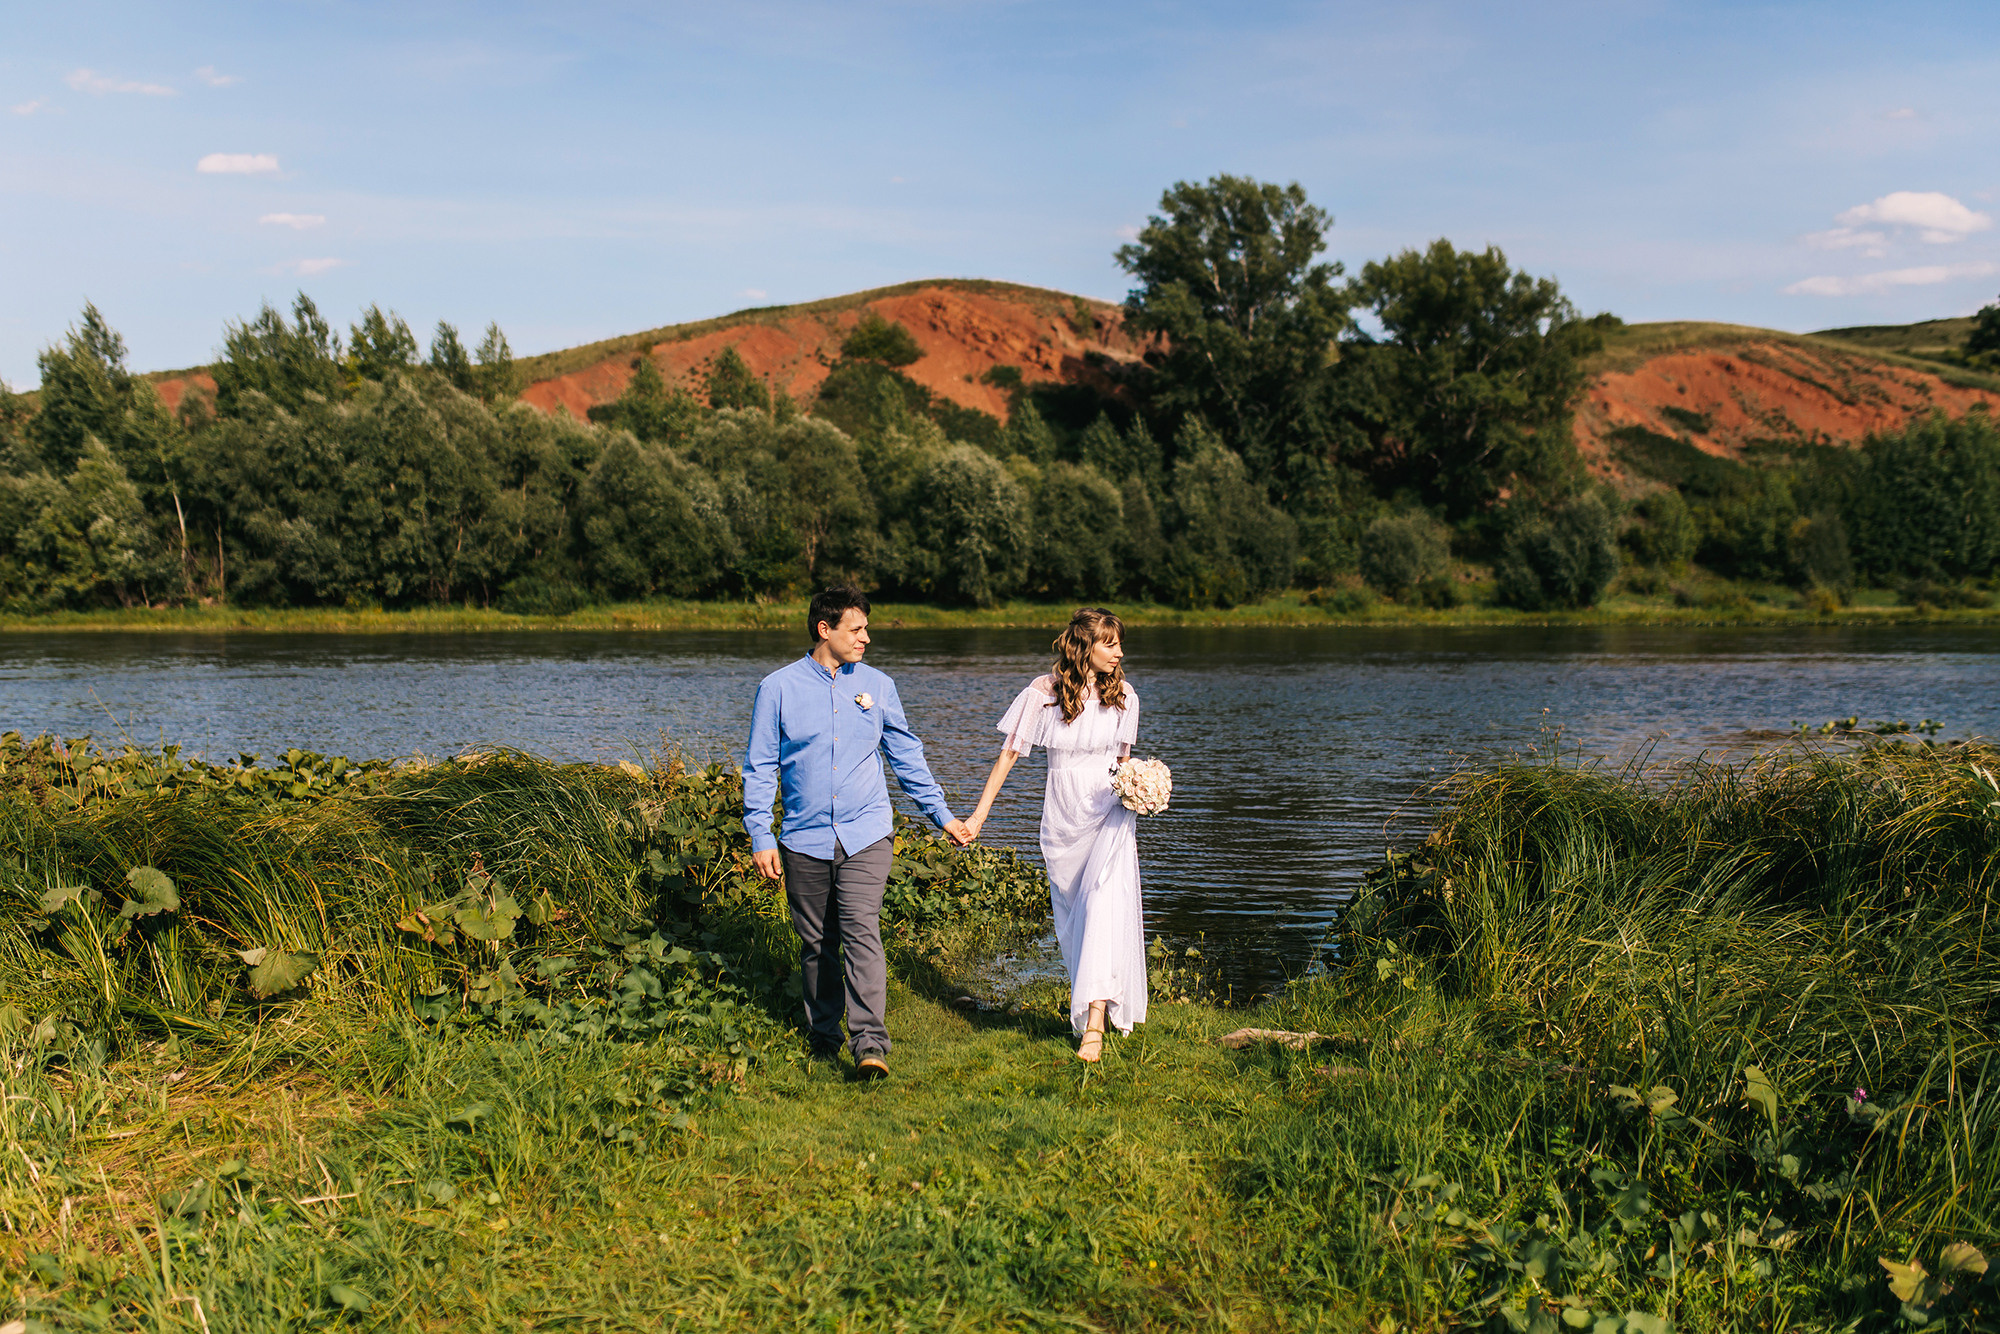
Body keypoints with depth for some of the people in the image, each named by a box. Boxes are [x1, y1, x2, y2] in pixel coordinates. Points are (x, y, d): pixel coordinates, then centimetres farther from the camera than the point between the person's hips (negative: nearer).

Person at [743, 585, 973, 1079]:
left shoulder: (877, 686, 7)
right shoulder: (779, 688, 1)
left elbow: (907, 757, 16)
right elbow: (760, 766, 3)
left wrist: (943, 815, 15)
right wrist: (760, 835, -3)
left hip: (866, 835, 0)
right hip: (804, 839, 0)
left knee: (861, 932, -14)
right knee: (816, 942, 9)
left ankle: (870, 1044, -17)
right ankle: (823, 1035, 26)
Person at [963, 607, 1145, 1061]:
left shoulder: (1122, 697, 0)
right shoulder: (1043, 693, -6)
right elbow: (1008, 753, 0)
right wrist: (979, 814, -1)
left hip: (1109, 815, -1)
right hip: (1061, 817, 1)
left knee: (1103, 901, -20)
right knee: (1070, 916, 11)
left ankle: (1095, 1021, -25)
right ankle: (1086, 998, 34)